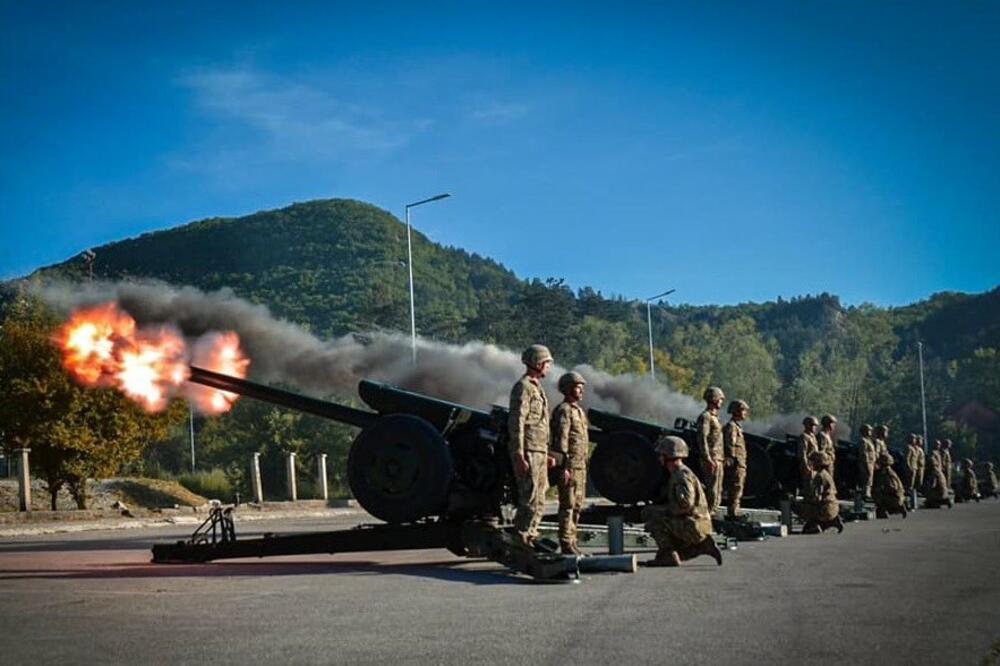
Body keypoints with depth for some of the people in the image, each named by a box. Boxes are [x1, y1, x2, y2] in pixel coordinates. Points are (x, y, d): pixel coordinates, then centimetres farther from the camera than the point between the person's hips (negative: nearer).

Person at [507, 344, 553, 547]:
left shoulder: (536, 388, 21)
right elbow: (516, 423, -17)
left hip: (539, 452, 10)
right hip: (528, 452, -10)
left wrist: (546, 454, 22)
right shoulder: (523, 387, -11)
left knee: (539, 501, 11)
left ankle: (530, 538, 16)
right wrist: (519, 457, -23)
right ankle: (521, 540, -6)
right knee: (530, 500, -10)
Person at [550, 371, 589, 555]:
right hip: (569, 465, -9)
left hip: (580, 465, 9)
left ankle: (572, 542, 16)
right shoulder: (563, 410, -11)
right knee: (568, 505, -8)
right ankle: (566, 544, -7)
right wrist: (564, 467, -22)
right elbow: (561, 440, -17)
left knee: (577, 505, 11)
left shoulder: (579, 410, 19)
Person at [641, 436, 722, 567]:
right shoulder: (677, 474, 16)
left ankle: (668, 556, -9)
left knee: (653, 519, -12)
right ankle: (703, 545, 12)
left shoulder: (682, 475, -16)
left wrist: (662, 510, -16)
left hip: (692, 526, -10)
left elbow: (685, 503, -28)